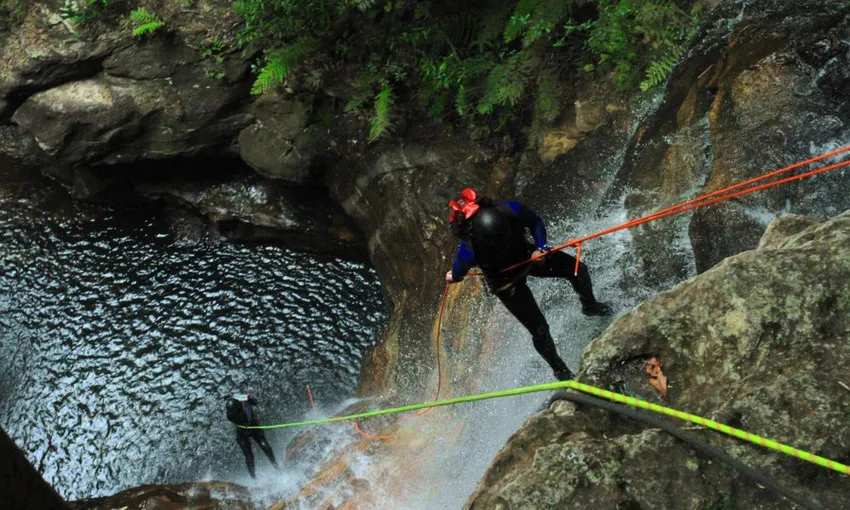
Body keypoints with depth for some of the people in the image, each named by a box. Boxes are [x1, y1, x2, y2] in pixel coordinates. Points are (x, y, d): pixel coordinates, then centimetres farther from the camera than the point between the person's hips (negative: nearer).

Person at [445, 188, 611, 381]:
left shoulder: (511, 211, -34)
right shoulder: (470, 251, -40)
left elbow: (535, 222, -9)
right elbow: (459, 270, -14)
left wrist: (541, 246, -23)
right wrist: (453, 277, 7)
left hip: (527, 255, 4)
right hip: (506, 281, -3)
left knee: (577, 269, -5)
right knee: (539, 330, -2)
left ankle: (590, 306, 27)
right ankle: (560, 370, 25)